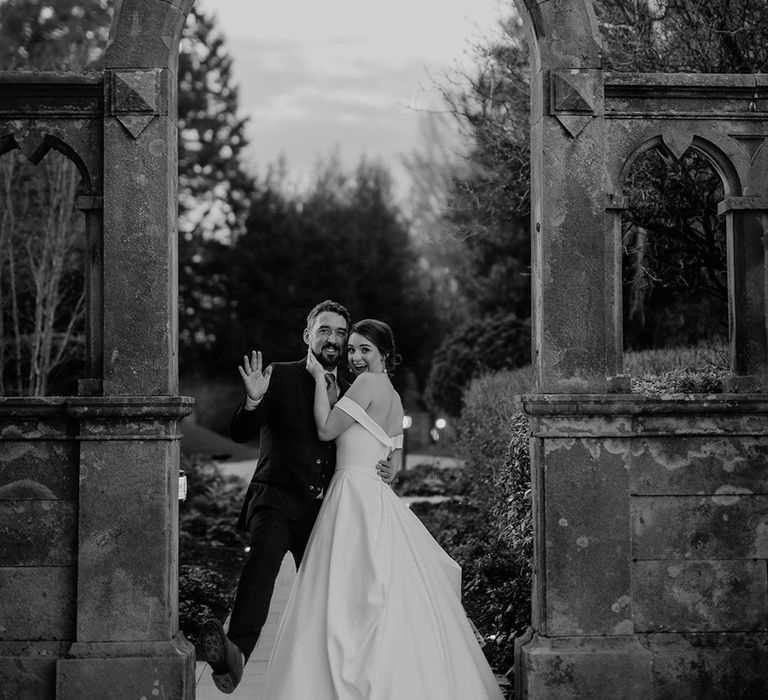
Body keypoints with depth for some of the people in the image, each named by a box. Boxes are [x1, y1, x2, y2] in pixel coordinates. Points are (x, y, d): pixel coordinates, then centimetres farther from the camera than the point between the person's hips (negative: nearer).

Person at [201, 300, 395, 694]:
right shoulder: (281, 377, 2)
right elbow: (240, 433, -7)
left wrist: (382, 470, 4)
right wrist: (253, 399, -26)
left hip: (323, 509, 5)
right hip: (276, 499, -5)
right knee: (262, 558, -32)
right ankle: (237, 652, -50)